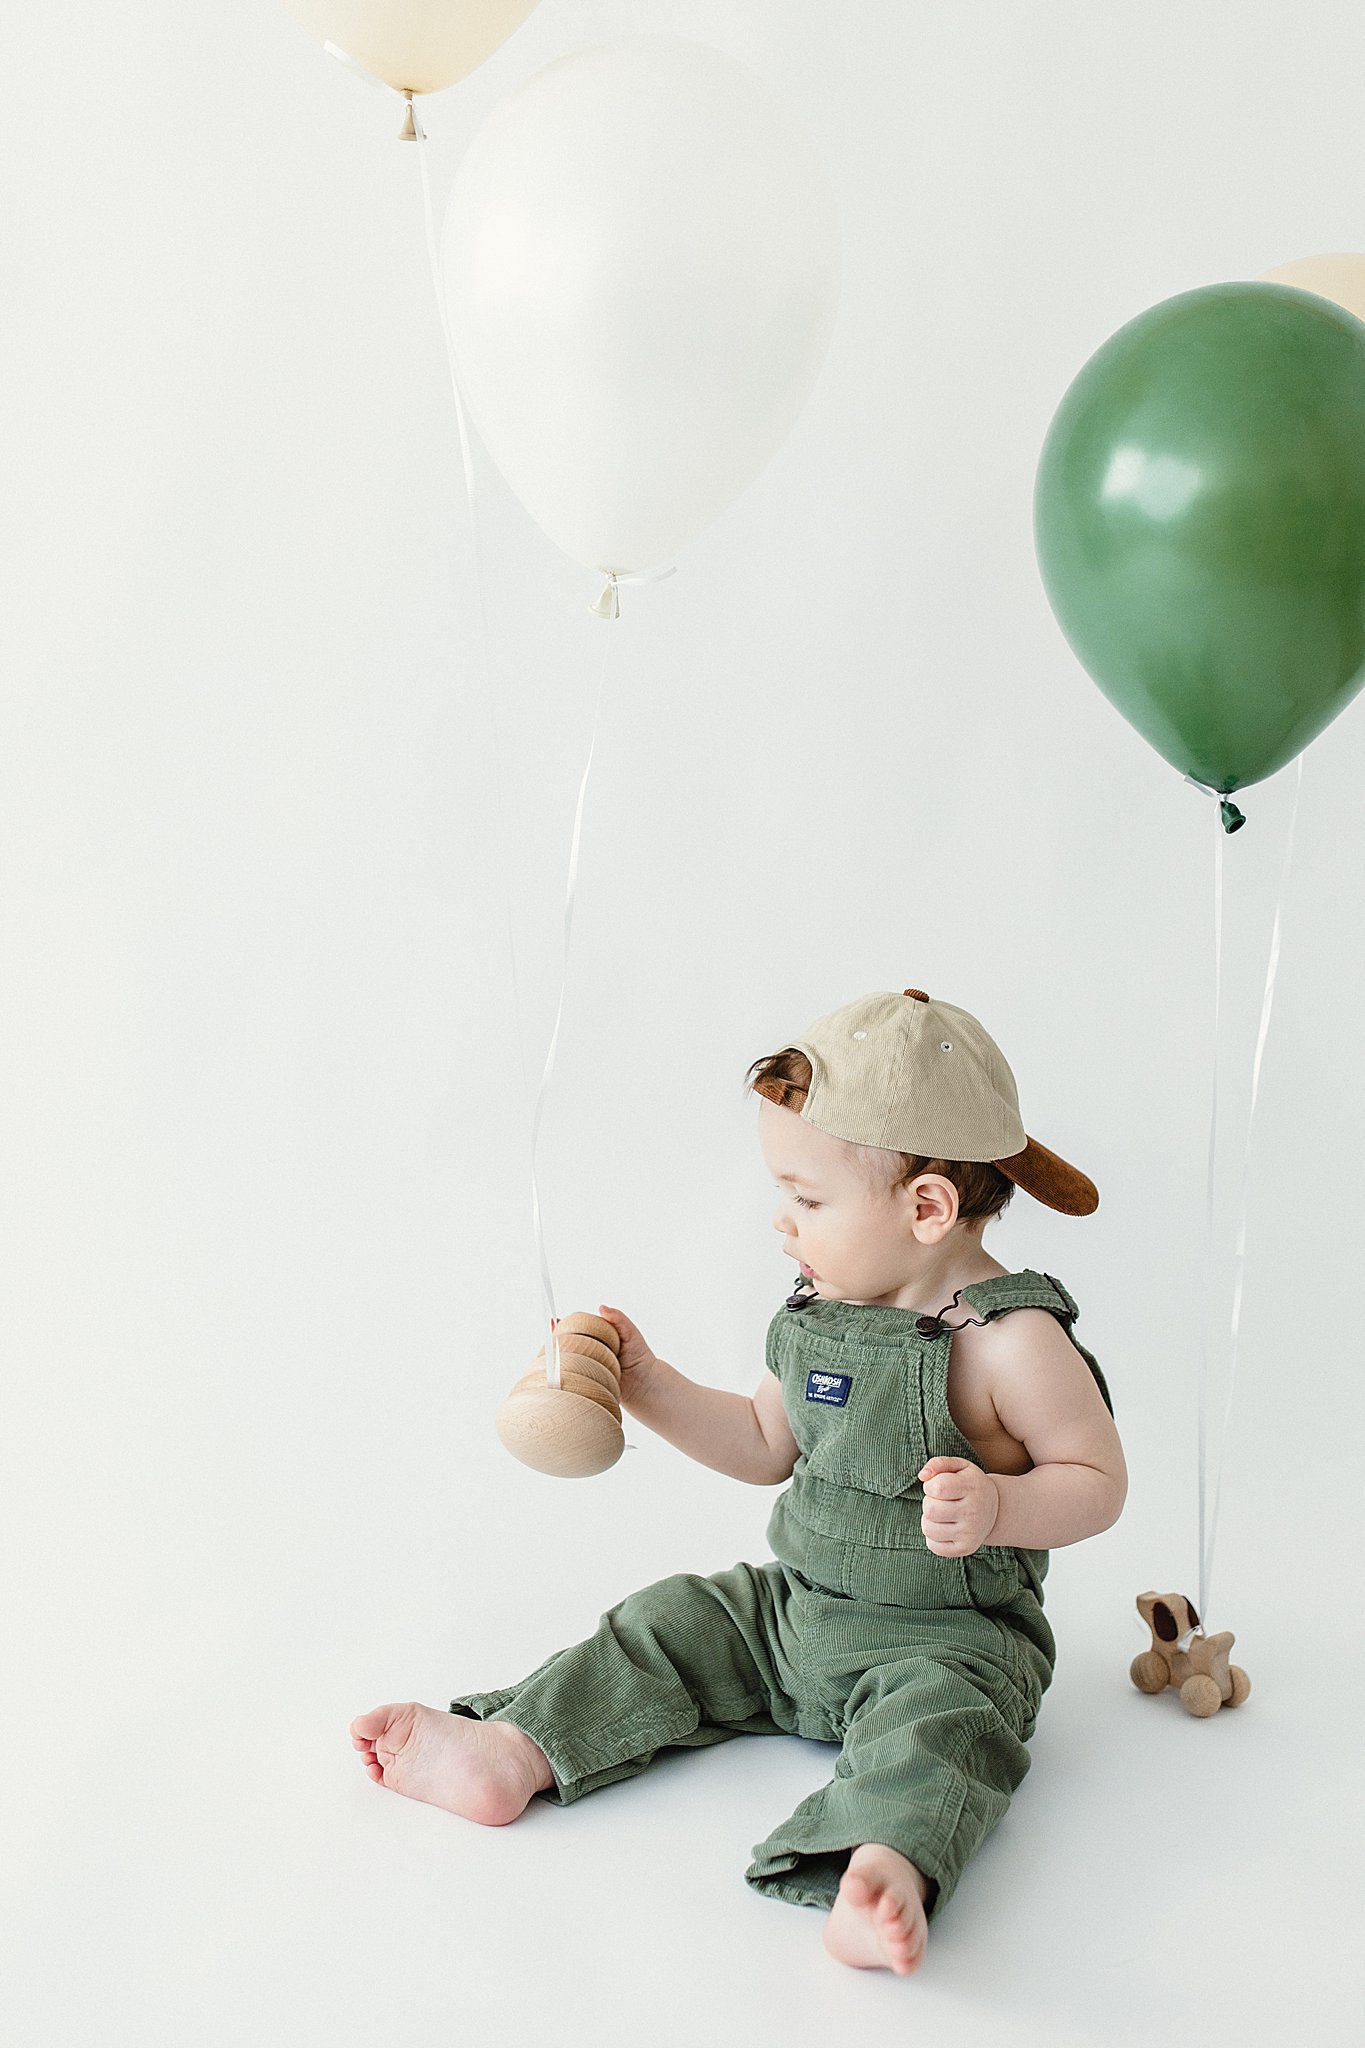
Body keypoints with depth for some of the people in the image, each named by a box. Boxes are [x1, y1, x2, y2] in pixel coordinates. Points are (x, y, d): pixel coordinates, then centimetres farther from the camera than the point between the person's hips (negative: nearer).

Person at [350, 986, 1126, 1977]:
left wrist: (996, 1507, -33)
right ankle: (506, 1754, -6)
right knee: (670, 1626, 1)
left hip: (945, 1640, -8)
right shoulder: (820, 1309, 4)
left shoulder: (1009, 1340, -18)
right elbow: (766, 1446, 16)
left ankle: (886, 1869, -61)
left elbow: (1098, 1481, -14)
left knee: (935, 1720, -35)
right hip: (796, 1608, 8)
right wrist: (646, 1383, 6)